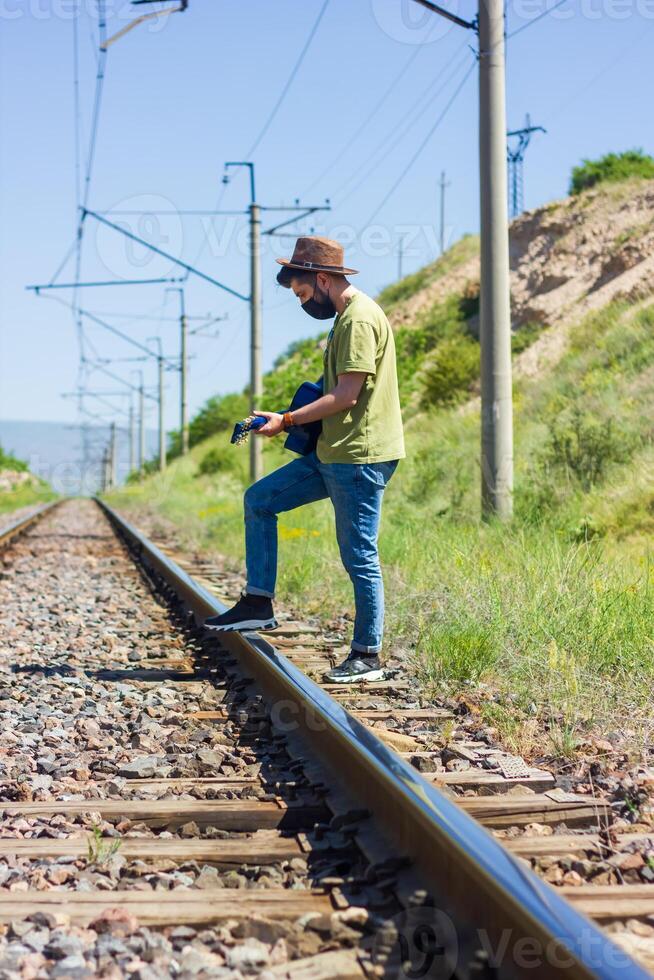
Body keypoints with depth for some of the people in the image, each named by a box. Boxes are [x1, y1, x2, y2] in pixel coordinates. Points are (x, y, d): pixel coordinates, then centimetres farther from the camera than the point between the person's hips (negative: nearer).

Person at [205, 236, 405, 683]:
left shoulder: (359, 319, -15)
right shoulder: (347, 316, 16)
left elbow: (347, 395, -20)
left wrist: (288, 421, -11)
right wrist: (297, 419, 12)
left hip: (360, 457, -11)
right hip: (334, 453, 11)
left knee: (359, 556, -3)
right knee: (259, 500, 11)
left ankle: (368, 656, 8)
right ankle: (259, 602, 13)